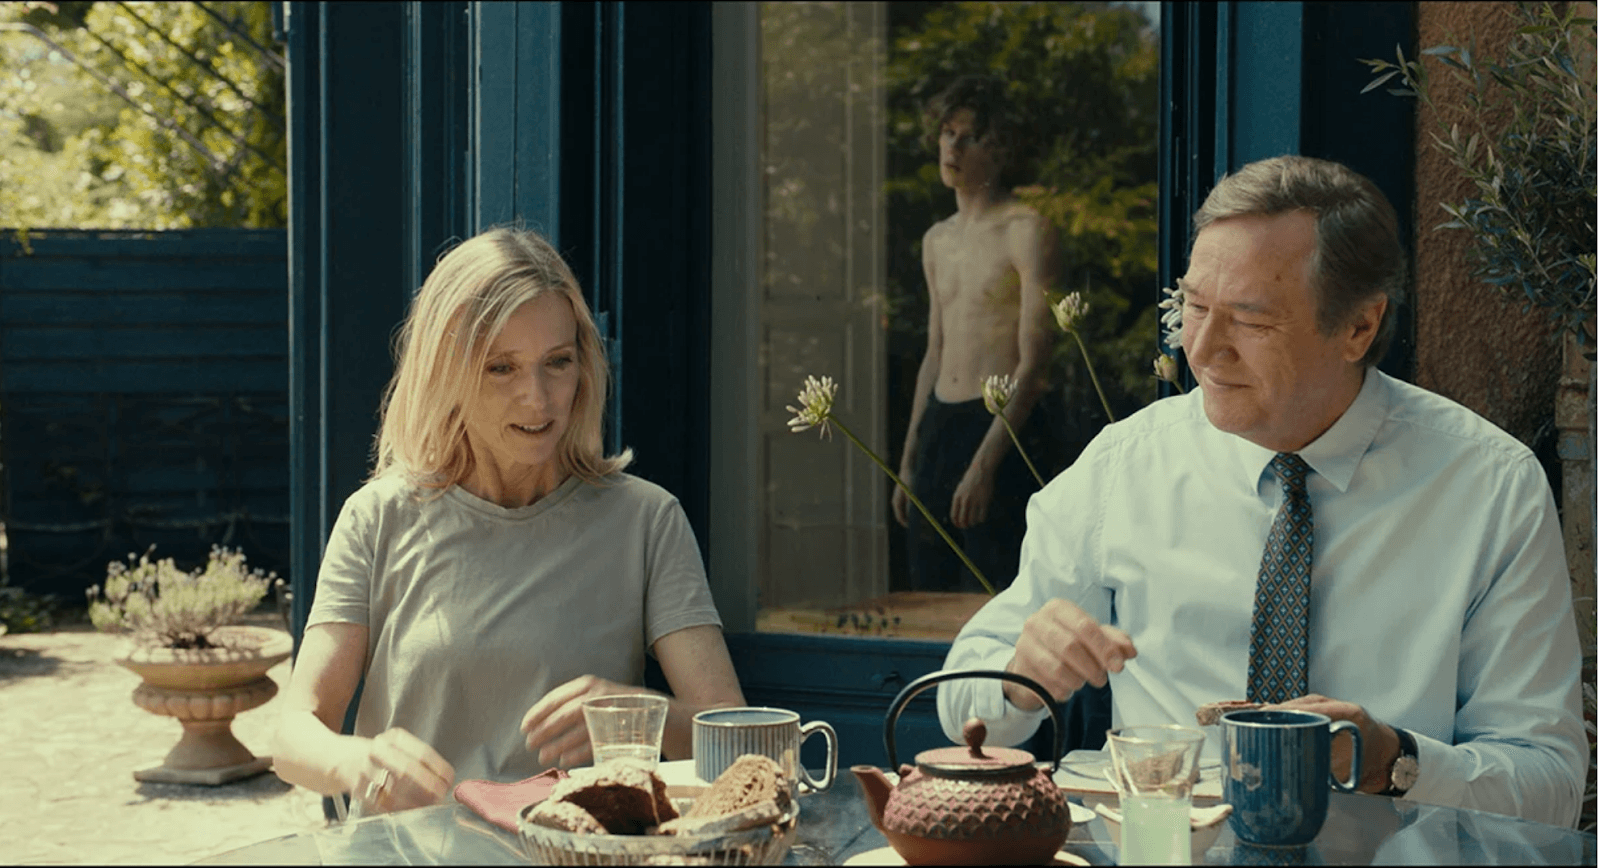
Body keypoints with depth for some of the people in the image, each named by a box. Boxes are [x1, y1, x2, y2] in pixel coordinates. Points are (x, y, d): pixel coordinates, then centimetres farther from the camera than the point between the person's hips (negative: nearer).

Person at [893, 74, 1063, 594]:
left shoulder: (1026, 232, -7)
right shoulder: (937, 241, 17)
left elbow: (1033, 362, -12)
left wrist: (985, 462, -19)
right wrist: (908, 461, 18)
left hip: (1001, 427, -7)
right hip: (937, 427, 7)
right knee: (926, 593, 7)